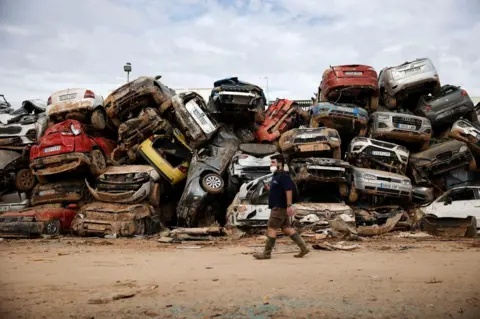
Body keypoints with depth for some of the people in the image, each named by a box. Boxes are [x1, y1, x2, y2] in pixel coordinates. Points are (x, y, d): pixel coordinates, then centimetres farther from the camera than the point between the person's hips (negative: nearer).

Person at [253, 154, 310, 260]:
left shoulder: (283, 175, -15)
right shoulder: (276, 176, 16)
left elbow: (289, 190, -23)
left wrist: (289, 205, -27)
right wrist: (270, 188, 8)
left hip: (280, 207, -10)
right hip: (278, 207, 10)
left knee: (271, 229, -5)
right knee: (287, 228, 10)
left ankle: (266, 253, 1)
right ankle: (303, 248, 13)